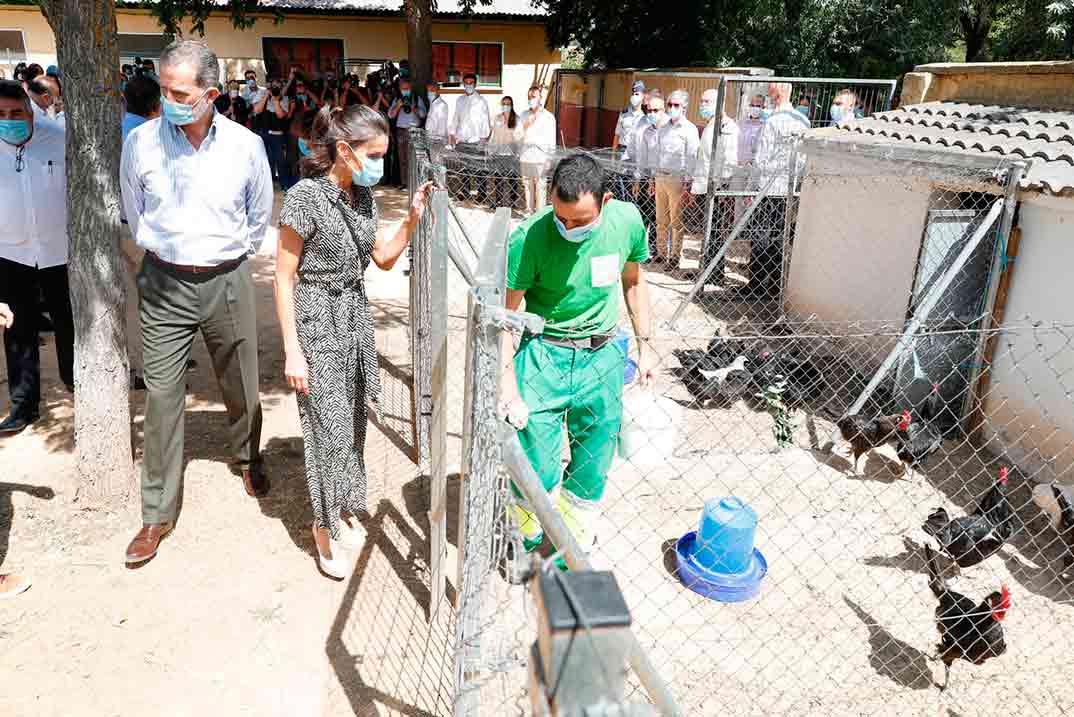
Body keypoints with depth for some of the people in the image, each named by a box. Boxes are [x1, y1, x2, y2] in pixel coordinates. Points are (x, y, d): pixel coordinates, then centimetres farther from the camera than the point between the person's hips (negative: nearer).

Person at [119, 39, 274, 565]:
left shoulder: (245, 145, -6)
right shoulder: (140, 142, -6)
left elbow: (260, 215, 10)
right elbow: (134, 214, 11)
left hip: (227, 282, 1)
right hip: (163, 284, 0)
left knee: (240, 385, 13)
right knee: (161, 395, 1)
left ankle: (248, 459, 42)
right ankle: (157, 512, 12)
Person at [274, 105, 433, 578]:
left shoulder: (362, 195, 5)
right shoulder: (306, 197, -16)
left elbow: (384, 259, 14)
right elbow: (284, 279, -14)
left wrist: (413, 219, 0)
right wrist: (292, 350, -15)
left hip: (356, 317, 7)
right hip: (318, 322, -7)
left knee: (353, 422, 13)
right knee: (329, 427, -2)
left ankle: (343, 508, 32)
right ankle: (325, 526, 18)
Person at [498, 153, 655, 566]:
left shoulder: (627, 221, -9)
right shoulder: (530, 236, -19)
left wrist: (644, 345, 11)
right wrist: (507, 381, -23)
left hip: (603, 356, 3)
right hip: (543, 354, -3)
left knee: (592, 468, 12)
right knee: (537, 467, 1)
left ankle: (574, 551, 36)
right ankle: (527, 541, 32)